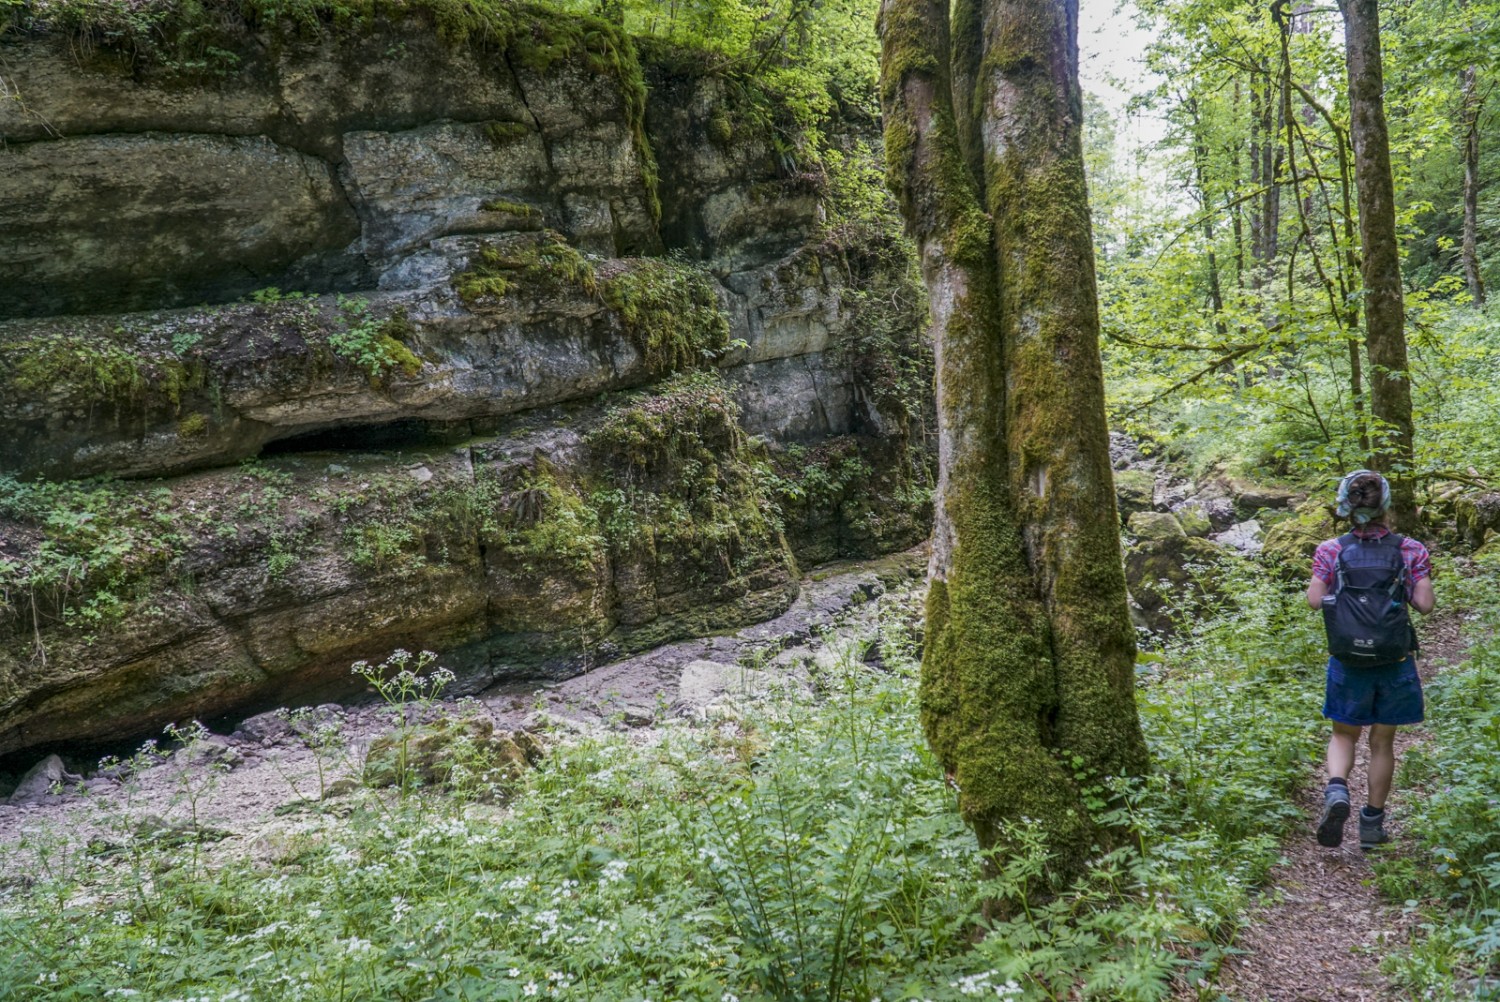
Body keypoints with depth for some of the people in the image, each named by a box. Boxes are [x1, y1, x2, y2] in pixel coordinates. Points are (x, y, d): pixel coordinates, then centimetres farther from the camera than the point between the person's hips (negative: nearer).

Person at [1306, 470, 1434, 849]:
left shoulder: (1331, 551, -6)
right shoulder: (1410, 550, -5)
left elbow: (1315, 600, -9)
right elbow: (1425, 604, -7)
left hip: (1348, 661, 0)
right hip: (1395, 661, 0)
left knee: (1344, 735, 17)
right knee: (1382, 742, 14)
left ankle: (1337, 790, -11)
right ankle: (1372, 824, 22)